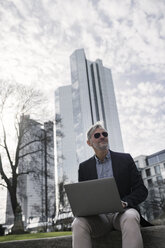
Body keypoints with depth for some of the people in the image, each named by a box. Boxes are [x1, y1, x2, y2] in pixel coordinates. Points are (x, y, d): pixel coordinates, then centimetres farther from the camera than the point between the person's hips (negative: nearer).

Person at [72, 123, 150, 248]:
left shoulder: (125, 159, 8)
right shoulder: (84, 167, 12)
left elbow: (141, 190, 5)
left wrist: (124, 202, -14)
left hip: (122, 211, -1)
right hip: (98, 215, 1)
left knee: (130, 218, -36)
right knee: (78, 223, -31)